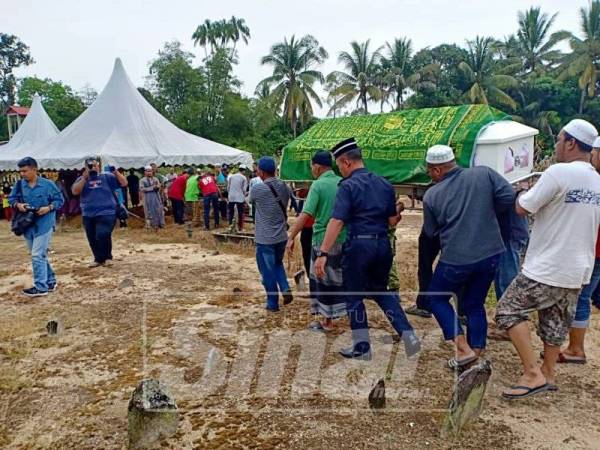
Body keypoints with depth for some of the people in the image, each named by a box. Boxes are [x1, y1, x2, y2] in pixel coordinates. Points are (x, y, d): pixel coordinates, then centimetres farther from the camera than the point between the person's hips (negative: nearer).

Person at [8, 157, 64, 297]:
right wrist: (17, 204, -9)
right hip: (27, 225, 6)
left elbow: (59, 200, -1)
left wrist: (48, 208, -17)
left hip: (43, 224, -6)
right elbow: (11, 198, 13)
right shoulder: (19, 184, 3)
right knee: (40, 255, 13)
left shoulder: (47, 184, -7)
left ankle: (41, 287, -2)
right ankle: (50, 281, 26)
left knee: (37, 255, -9)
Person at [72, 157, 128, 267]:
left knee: (102, 235, -18)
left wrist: (115, 172, -14)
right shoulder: (82, 179, 10)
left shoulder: (107, 177, 5)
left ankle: (107, 257, 3)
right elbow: (75, 191, -6)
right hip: (88, 215, 4)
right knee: (92, 239, 9)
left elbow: (124, 183, -1)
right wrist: (84, 178, -14)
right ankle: (98, 259, 25)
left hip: (106, 213, -4)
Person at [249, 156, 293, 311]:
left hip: (264, 238, -5)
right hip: (282, 236, 6)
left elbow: (249, 200, 6)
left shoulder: (258, 188, -16)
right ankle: (285, 289, 8)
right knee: (278, 264, 26)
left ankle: (273, 303, 17)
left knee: (268, 272, 8)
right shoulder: (284, 186, 0)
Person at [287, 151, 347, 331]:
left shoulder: (318, 185, -13)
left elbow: (305, 215, -21)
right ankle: (344, 309, 31)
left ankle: (328, 321, 14)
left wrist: (291, 237, -18)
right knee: (340, 278, 20)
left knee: (324, 280, 6)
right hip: (344, 239, 6)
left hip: (323, 239, -6)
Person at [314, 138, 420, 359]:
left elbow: (336, 221, -21)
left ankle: (362, 348, 20)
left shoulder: (348, 186, -10)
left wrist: (323, 254, -24)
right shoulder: (384, 184, 8)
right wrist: (398, 213, 33)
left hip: (358, 245, -6)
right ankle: (408, 334, 12)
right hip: (383, 245, 6)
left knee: (354, 296, 11)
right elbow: (392, 221, 10)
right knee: (381, 291, 23)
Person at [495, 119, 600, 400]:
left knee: (509, 311, 1)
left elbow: (522, 208, -15)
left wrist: (524, 194, 6)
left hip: (546, 268, -8)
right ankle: (548, 375, 31)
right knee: (556, 322, 19)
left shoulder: (559, 172, -18)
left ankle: (533, 374, -3)